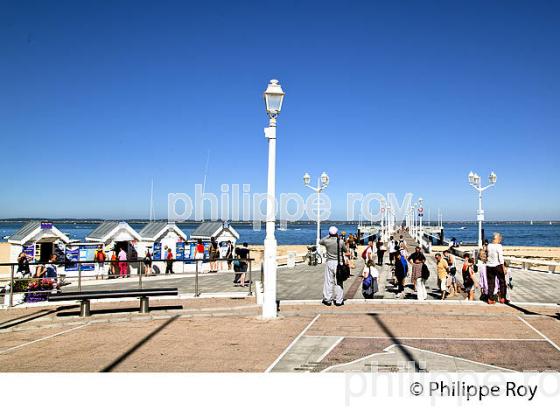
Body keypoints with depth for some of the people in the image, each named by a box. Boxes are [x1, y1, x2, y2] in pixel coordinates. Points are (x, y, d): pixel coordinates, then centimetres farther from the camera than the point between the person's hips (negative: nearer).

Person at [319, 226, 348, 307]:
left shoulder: (326, 241, -7)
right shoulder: (341, 241, -7)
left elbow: (320, 242, 16)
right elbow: (346, 251, 9)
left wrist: (328, 236, 21)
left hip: (329, 263, 0)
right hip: (338, 263, 0)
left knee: (328, 282, 7)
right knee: (338, 282, 5)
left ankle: (327, 300, 12)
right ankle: (338, 300, 10)